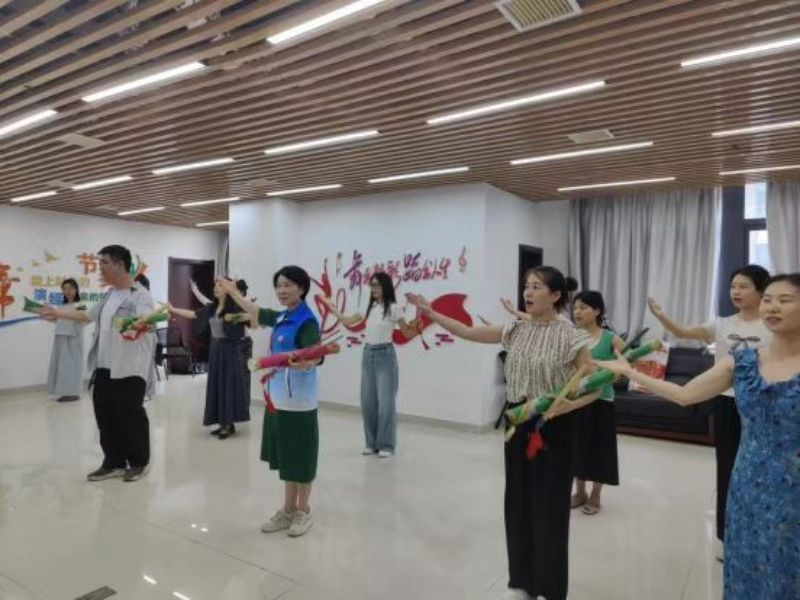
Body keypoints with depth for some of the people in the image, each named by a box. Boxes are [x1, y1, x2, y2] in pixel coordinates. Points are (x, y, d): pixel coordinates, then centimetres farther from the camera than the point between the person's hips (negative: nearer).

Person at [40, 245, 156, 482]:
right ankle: (114, 463, 24)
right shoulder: (110, 295, 15)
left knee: (131, 415, 0)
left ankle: (139, 462, 17)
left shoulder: (139, 294, -12)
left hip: (129, 368, -8)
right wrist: (57, 312, 29)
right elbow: (88, 315, 28)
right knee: (106, 415, 12)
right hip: (105, 367, 9)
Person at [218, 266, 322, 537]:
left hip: (299, 402, -8)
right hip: (278, 399, 8)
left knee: (300, 459, 6)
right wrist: (231, 291, 36)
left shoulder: (307, 322, -16)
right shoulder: (281, 318, 8)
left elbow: (311, 360, -27)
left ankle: (303, 511, 22)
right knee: (285, 458, 16)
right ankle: (288, 510, 30)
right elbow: (255, 313, 26)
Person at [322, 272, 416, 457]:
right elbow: (347, 322, 17)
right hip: (368, 354, 6)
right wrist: (332, 308, 14)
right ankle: (371, 442, 21)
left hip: (385, 355, -6)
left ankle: (386, 445, 10)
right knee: (368, 401, 9)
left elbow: (408, 333, -4)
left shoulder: (394, 308, -8)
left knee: (385, 402, -1)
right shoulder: (369, 307, 8)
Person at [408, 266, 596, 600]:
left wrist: (566, 406, -25)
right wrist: (430, 313, 2)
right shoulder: (516, 330, 3)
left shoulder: (569, 337, -12)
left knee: (549, 506, 5)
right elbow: (469, 333, 4)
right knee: (518, 502, 14)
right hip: (518, 422, 5)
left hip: (553, 426, -5)